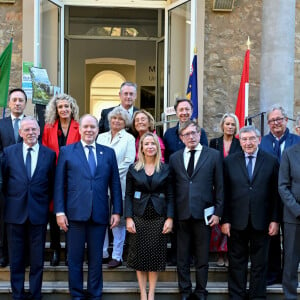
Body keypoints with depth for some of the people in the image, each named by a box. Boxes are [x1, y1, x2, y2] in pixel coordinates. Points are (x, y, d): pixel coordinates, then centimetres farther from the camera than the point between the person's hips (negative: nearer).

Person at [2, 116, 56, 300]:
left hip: (39, 213, 0)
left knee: (37, 258, 7)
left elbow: (52, 184, 6)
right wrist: (10, 201, 6)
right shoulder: (9, 152, 2)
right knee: (16, 258, 9)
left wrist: (46, 202, 3)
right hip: (15, 211, 1)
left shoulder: (50, 154, 1)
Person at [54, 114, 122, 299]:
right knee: (75, 258, 6)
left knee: (96, 258, 9)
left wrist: (117, 211, 2)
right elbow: (59, 184, 2)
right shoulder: (66, 151, 6)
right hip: (75, 213, -1)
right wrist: (59, 211, -5)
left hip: (99, 214, 1)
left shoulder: (108, 153, 10)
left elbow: (115, 184, 9)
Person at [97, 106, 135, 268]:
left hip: (119, 184, -4)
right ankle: (102, 253, 15)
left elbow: (129, 162, -5)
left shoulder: (129, 138, 4)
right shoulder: (101, 137, 16)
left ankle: (117, 256, 6)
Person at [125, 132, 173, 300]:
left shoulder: (165, 169, 3)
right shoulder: (133, 169, 3)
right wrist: (128, 218, -7)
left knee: (155, 255, 3)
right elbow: (128, 195, 2)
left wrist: (170, 218, -7)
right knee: (140, 255, 3)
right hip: (139, 217, 0)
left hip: (159, 217, 0)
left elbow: (170, 196, 2)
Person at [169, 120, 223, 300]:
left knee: (202, 258, 8)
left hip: (204, 213, -2)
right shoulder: (175, 158, 8)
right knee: (182, 258, 9)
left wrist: (217, 212, -4)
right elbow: (171, 187, 8)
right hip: (181, 214, 2)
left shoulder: (214, 155, 2)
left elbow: (219, 186, 1)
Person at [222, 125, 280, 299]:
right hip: (237, 221, 0)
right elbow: (225, 193, 1)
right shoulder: (230, 161, 3)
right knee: (237, 262, 9)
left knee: (260, 263, 10)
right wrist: (225, 220, -3)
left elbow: (276, 194, 1)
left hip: (261, 222, 0)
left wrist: (275, 220, -3)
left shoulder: (271, 161, 2)